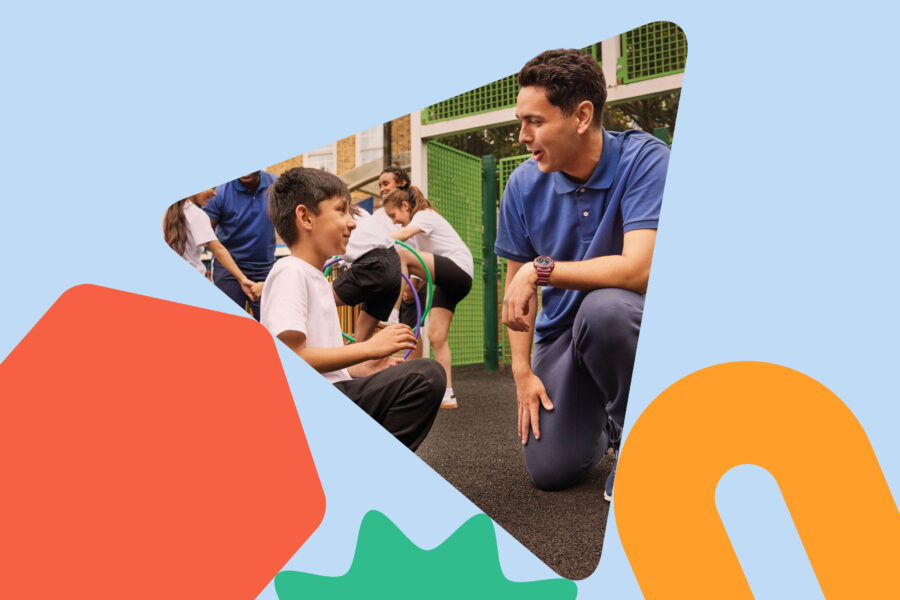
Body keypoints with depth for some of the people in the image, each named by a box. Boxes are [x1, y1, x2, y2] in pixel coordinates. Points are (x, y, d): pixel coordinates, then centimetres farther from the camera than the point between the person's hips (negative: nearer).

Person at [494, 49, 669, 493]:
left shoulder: (644, 160, -19)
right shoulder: (525, 184, -6)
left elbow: (637, 269, -30)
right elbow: (516, 285, 1)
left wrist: (540, 269, -27)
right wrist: (522, 369, -6)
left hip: (631, 320, -3)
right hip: (562, 329, 4)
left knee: (602, 307, -39)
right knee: (550, 470, -6)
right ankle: (598, 416, 31)